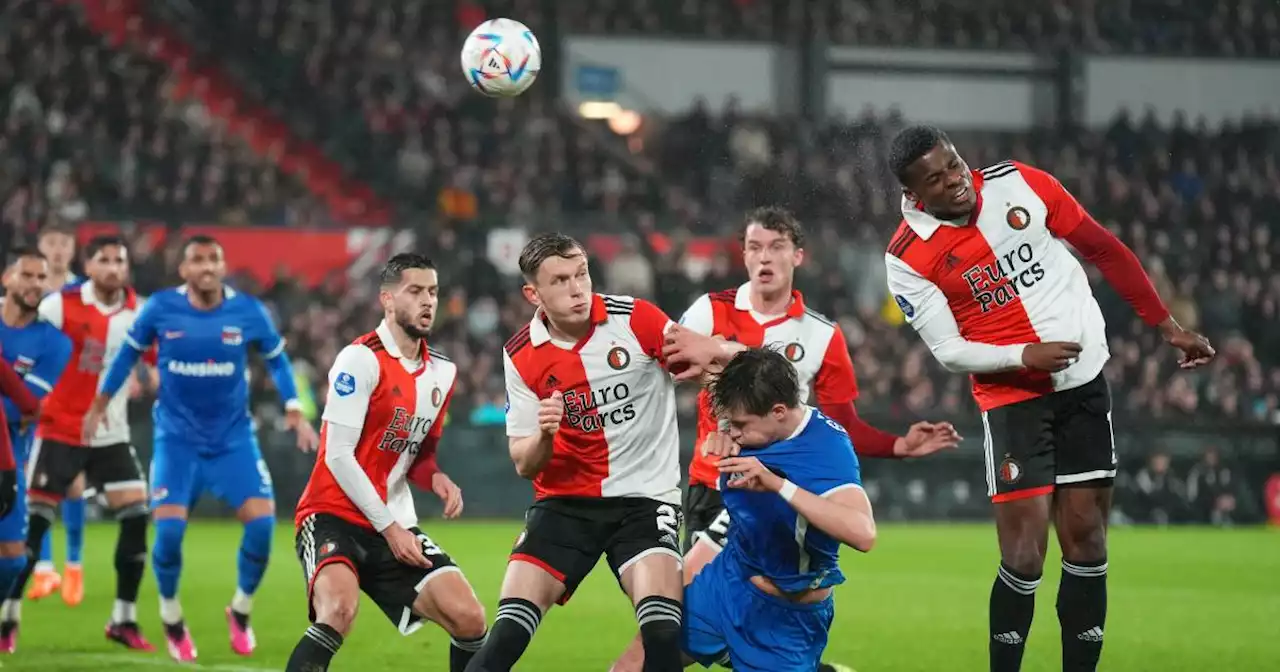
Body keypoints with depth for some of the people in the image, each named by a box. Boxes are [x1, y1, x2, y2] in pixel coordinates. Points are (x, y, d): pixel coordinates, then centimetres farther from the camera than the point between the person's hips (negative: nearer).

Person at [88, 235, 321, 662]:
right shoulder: (161, 308, -9)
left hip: (234, 438, 1)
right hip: (177, 439, -1)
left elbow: (277, 359, 9)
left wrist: (294, 412, 2)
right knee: (169, 527, -15)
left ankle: (241, 611, 13)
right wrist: (100, 404, 12)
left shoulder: (248, 312, -8)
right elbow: (130, 352, 8)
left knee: (262, 521, -14)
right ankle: (171, 621, 11)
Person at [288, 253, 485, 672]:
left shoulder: (442, 373, 11)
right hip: (334, 516, -7)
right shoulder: (361, 359, -13)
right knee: (338, 611, -34)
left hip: (398, 526, 7)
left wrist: (435, 479, -1)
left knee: (469, 620, -6)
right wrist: (388, 527, -15)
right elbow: (338, 456, -16)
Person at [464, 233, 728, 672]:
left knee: (663, 634, -23)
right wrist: (544, 435, -21)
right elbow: (524, 465, 0)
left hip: (645, 498, -2)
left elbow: (711, 363, 3)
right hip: (565, 503, 2)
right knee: (507, 635, -11)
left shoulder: (636, 320, -11)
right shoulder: (521, 356, -3)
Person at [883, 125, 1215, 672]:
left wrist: (1167, 326, 6)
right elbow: (951, 351, -8)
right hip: (1012, 399, -3)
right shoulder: (909, 258, -11)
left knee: (1086, 541, 5)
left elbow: (1106, 251, 5)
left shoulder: (1020, 184, -5)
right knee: (1024, 554, -11)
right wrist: (1026, 355, -23)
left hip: (1085, 384, 3)